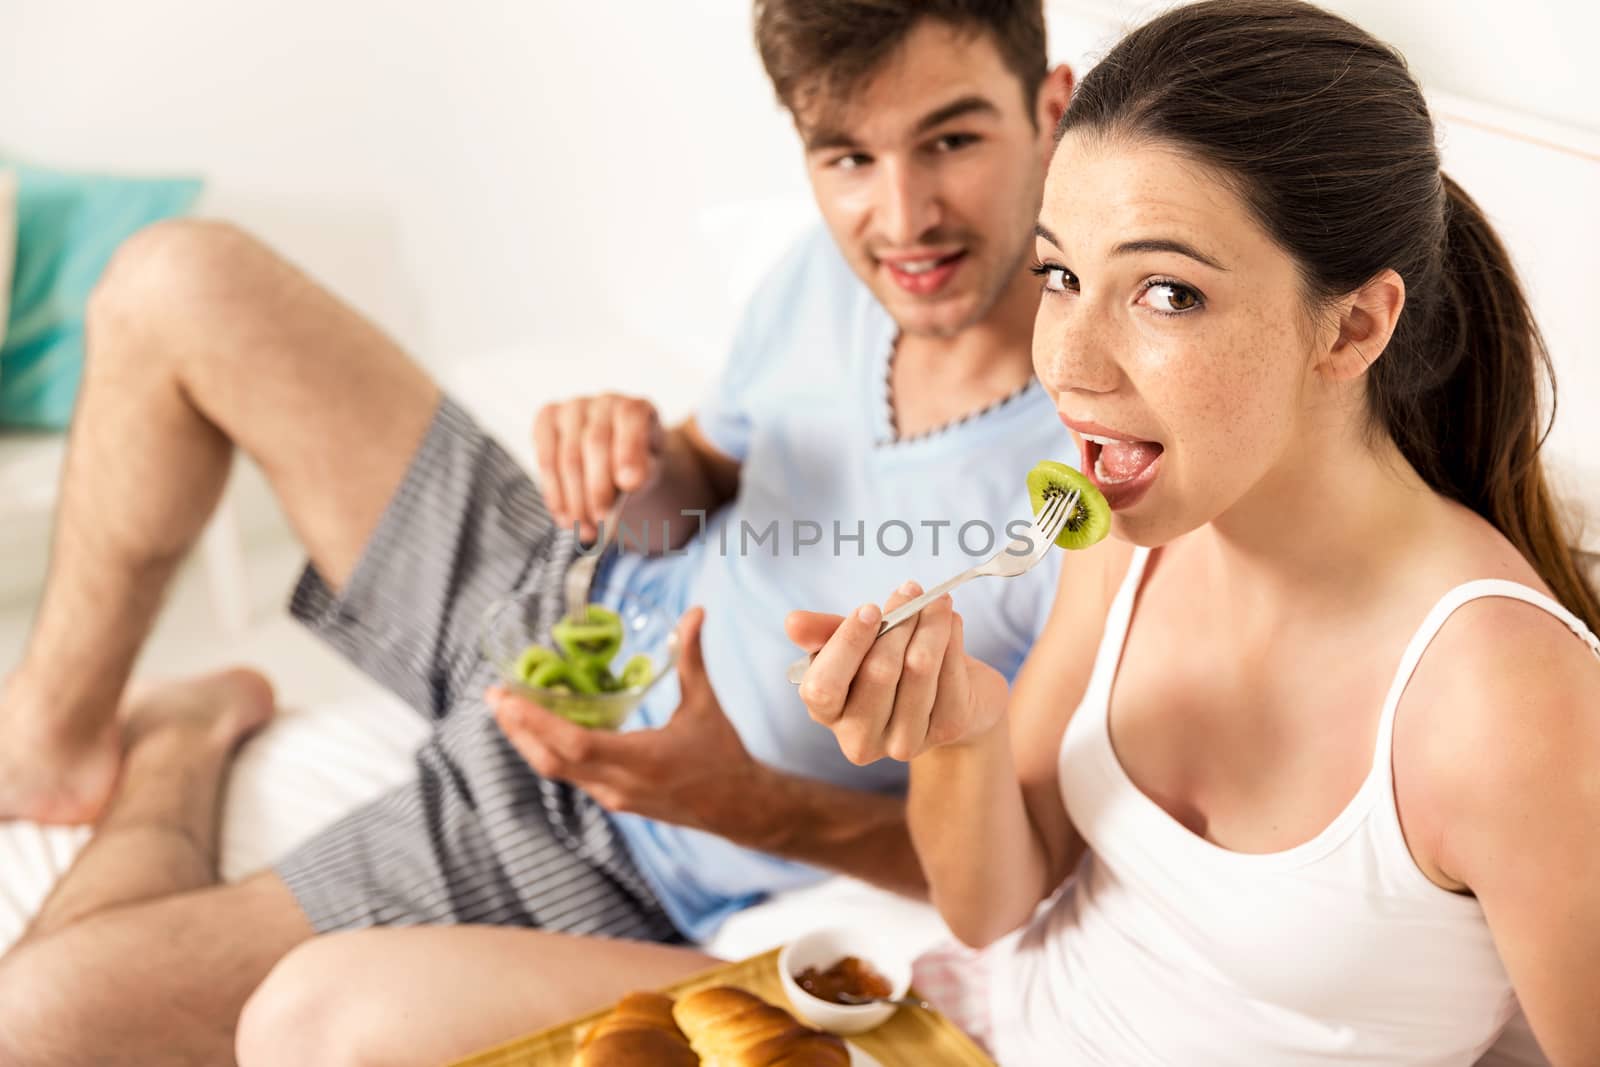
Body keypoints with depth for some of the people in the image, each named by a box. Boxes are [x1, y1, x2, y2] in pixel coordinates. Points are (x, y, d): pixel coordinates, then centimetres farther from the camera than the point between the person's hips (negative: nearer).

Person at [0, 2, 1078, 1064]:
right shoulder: (836, 266, -12)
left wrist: (755, 808, -33)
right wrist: (646, 465, -18)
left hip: (616, 865, -6)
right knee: (180, 283, 0)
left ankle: (176, 756, 19)